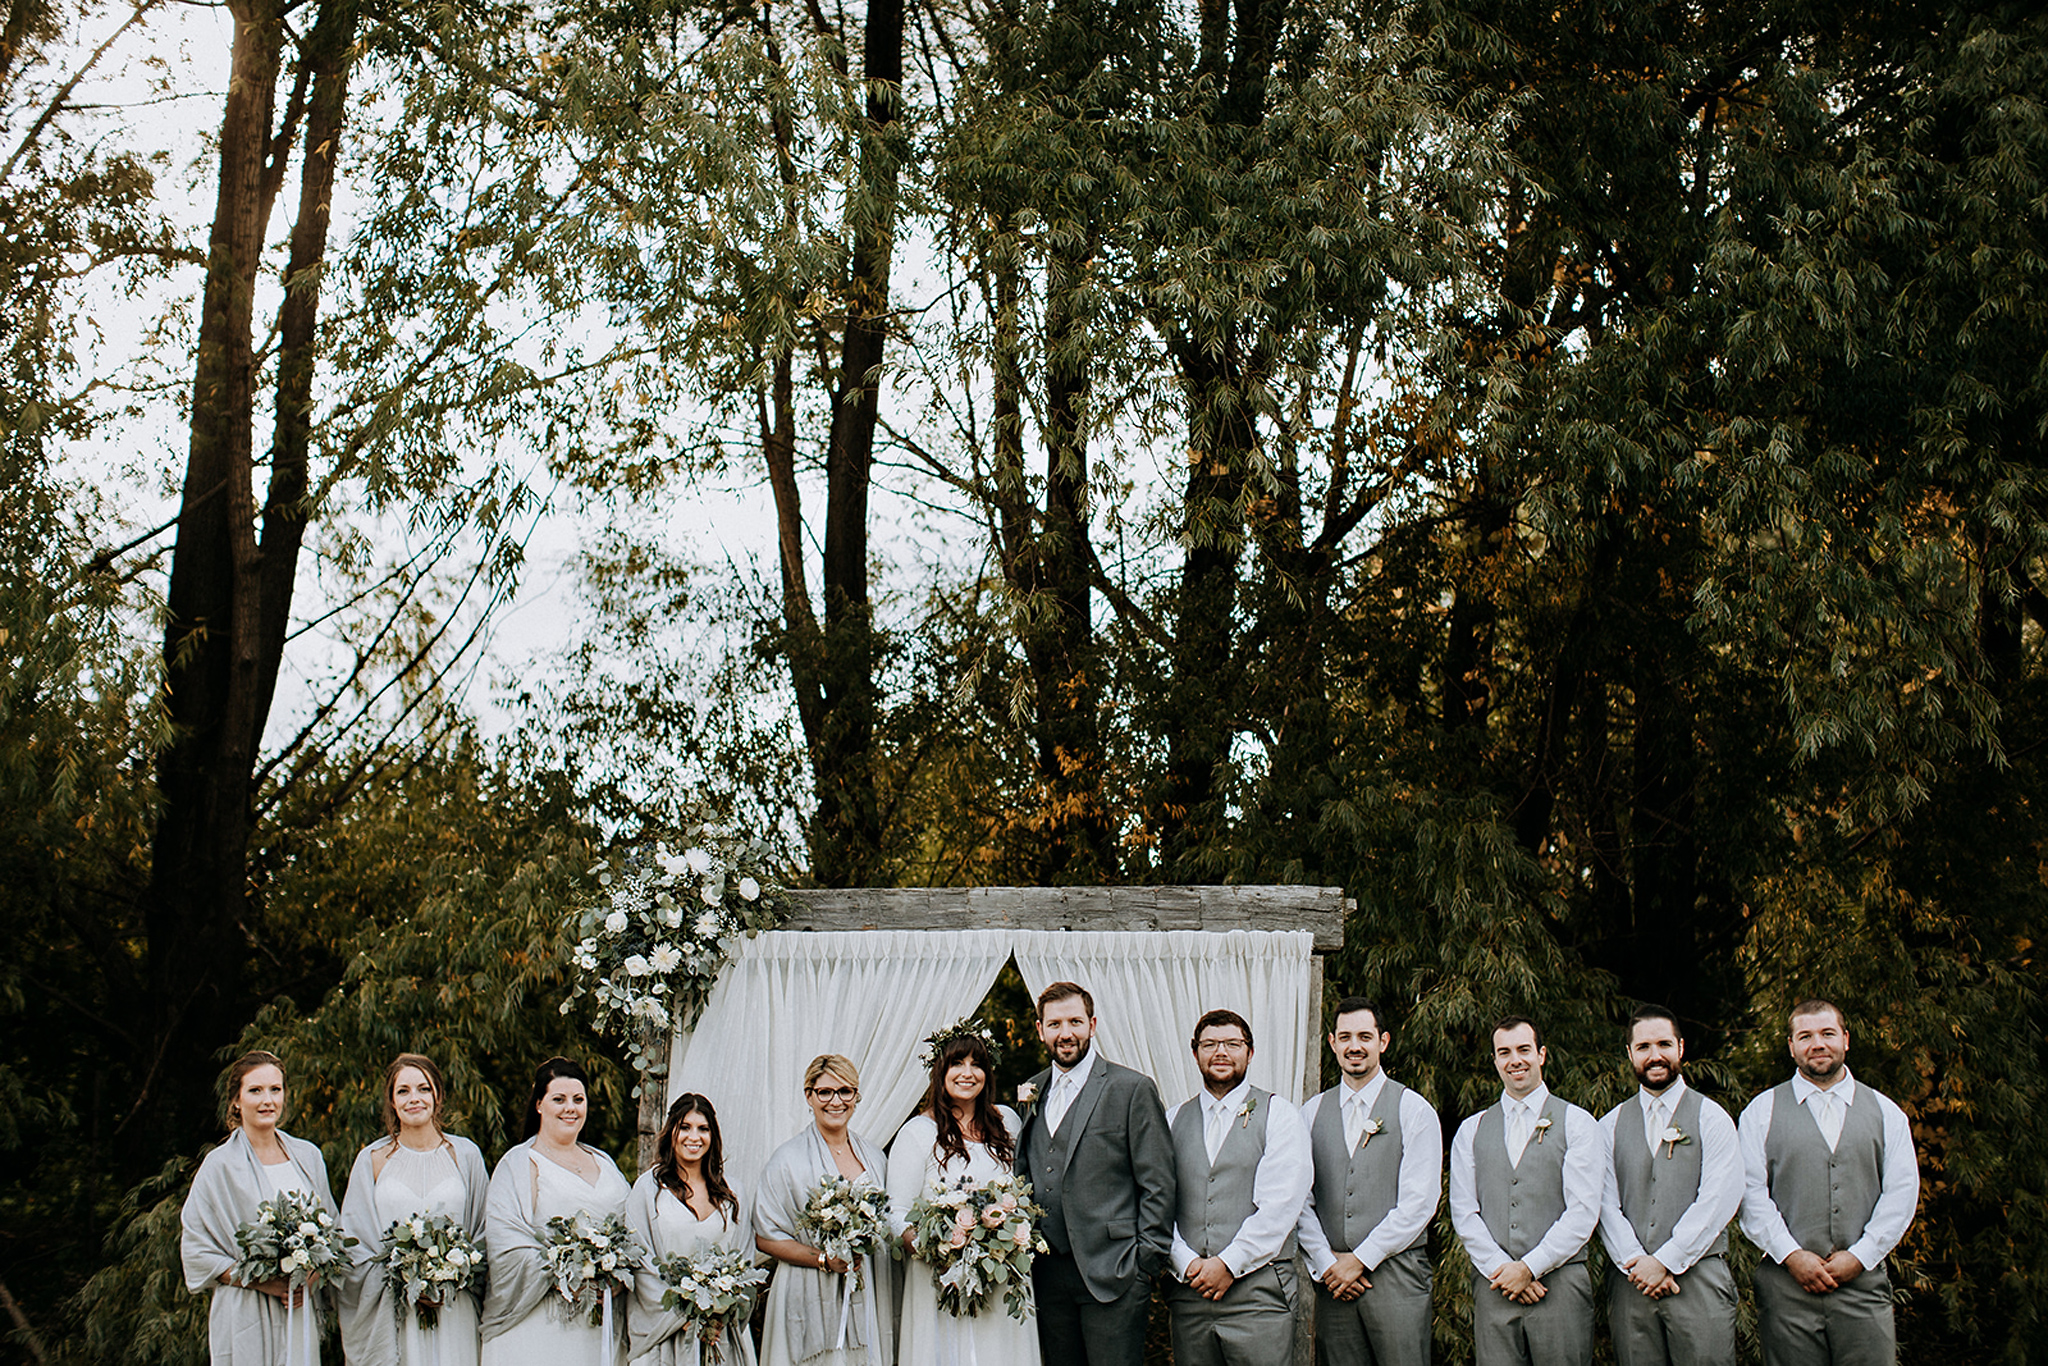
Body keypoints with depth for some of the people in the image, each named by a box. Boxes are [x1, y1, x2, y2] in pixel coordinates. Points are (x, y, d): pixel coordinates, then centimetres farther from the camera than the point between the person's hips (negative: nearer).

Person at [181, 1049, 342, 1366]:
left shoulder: (307, 1156, 9)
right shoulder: (220, 1165, -3)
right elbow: (196, 1251, -5)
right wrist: (263, 1283, -14)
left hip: (301, 1313, 4)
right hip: (247, 1319, -4)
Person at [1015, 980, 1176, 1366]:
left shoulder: (1132, 1089, -4)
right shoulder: (1033, 1092, 13)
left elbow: (1157, 1185, -6)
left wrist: (1145, 1264, -10)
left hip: (1111, 1275, -5)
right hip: (1047, 1273, 5)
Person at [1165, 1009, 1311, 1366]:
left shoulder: (1279, 1117, 1)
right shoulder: (1174, 1120, 12)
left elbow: (1279, 1207, -8)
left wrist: (1229, 1264, -12)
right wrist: (1187, 1263, -8)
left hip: (1258, 1294, -3)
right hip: (1189, 1290, 3)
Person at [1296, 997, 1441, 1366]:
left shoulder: (1414, 1111, 1)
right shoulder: (1312, 1112, 12)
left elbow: (1419, 1202, -6)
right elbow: (1300, 1200, 8)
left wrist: (1360, 1259, -9)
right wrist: (1326, 1263, -5)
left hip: (1395, 1271, -3)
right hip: (1332, 1280, 3)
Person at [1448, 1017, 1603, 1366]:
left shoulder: (1578, 1123, 5)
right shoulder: (1471, 1130, 14)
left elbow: (1583, 1212, -3)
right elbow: (1463, 1210, 7)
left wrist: (1530, 1267, -10)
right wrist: (1500, 1267, -8)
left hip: (1559, 1283, -2)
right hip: (1493, 1285, 2)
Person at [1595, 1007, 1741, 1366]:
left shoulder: (1711, 1118, 4)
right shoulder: (1611, 1125, 12)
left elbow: (1717, 1201, -6)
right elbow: (1606, 1205, 4)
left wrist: (1666, 1262, -11)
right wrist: (1635, 1264, -10)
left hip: (1697, 1279, -2)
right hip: (1631, 1283, 2)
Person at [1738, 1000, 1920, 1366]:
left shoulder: (1886, 1113, 13)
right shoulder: (1761, 1112, 8)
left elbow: (1901, 1194, 5)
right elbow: (1751, 1195, 0)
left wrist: (1859, 1257, -6)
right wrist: (1792, 1256, -10)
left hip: (1862, 1281, 1)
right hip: (1787, 1286, -1)